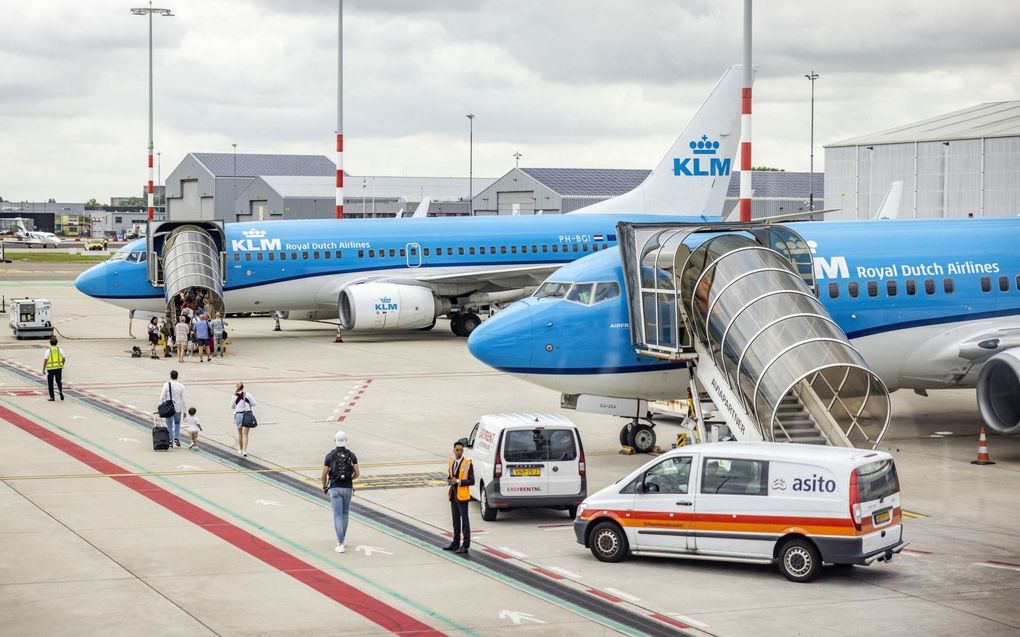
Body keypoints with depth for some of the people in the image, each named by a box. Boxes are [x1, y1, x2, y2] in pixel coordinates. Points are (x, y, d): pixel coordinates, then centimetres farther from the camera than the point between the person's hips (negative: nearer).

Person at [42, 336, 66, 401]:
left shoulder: (48, 350, -8)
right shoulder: (60, 349, -1)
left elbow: (45, 360, -10)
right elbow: (64, 359, 1)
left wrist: (43, 369, -3)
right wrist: (61, 365, 18)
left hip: (50, 368, -2)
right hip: (59, 368, 2)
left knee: (50, 383, 11)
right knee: (59, 381, 14)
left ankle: (52, 397, 12)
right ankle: (61, 391, -16)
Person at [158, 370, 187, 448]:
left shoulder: (167, 385, -10)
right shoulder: (181, 386, -3)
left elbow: (162, 397, -8)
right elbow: (183, 399, 0)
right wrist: (184, 411, 7)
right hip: (178, 409, 2)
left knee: (169, 425, 9)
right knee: (177, 424, 20)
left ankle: (170, 441, 9)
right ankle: (176, 438, 3)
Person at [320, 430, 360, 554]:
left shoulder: (330, 456, -6)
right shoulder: (351, 455, 0)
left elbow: (323, 475, -6)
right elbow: (357, 473, -3)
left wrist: (324, 487, 13)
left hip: (335, 488, -2)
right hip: (348, 488, 2)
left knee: (338, 515, -4)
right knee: (345, 513, 22)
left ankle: (340, 544, -12)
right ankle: (342, 538, 33)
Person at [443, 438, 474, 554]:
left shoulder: (467, 463, -9)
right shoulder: (451, 463, 12)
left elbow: (471, 481, -11)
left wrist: (458, 481, -19)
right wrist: (449, 480, -1)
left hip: (462, 496, -7)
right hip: (453, 494, 7)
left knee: (464, 520, -3)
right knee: (455, 520, 13)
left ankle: (465, 545, -1)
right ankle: (456, 543, 20)